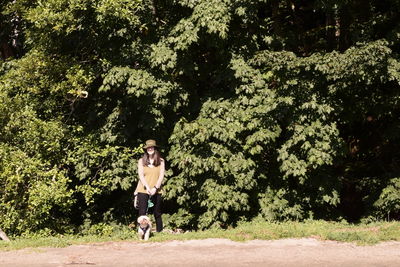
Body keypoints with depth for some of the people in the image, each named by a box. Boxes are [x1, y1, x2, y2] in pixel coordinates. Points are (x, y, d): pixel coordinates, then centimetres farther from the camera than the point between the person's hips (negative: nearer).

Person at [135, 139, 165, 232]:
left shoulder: (161, 161, 7)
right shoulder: (141, 161, 7)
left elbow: (161, 176, 0)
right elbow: (141, 175, -2)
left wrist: (155, 188, -14)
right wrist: (147, 188, -16)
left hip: (156, 192, 1)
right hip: (143, 191, 0)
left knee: (157, 214, 6)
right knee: (142, 213, -4)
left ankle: (160, 232, 13)